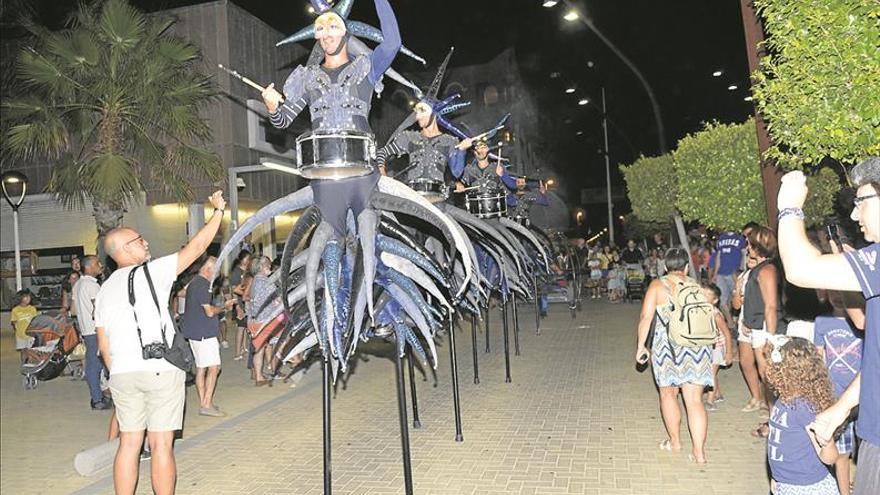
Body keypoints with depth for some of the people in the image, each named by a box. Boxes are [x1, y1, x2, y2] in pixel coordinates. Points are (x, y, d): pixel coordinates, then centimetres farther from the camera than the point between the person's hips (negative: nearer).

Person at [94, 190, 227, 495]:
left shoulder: (104, 290, 15)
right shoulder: (151, 271, -4)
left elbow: (104, 346, 16)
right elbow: (197, 246, -3)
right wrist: (218, 210, 5)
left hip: (122, 375, 6)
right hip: (161, 370, -6)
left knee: (129, 443, 13)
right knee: (161, 445, 0)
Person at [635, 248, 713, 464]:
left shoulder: (657, 286, -1)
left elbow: (646, 317, -8)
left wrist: (641, 345, 0)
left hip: (668, 347, -2)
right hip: (697, 349, 2)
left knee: (668, 394, 17)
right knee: (695, 400, 4)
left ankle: (675, 442, 29)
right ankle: (699, 452, 1)